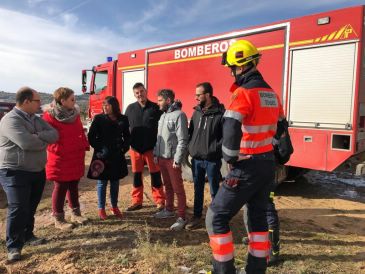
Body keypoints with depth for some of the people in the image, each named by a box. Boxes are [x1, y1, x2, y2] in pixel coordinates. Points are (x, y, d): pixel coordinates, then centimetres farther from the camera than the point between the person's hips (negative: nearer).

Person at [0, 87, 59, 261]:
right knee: (18, 209, -5)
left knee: (31, 207, 17)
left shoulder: (36, 119, 9)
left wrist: (37, 136, -19)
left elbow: (54, 135, -1)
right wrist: (44, 141, -11)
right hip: (15, 173, -8)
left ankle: (28, 235, 34)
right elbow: (27, 143, -30)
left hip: (38, 171, 8)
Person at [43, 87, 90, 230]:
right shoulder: (50, 115, -14)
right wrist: (59, 150, -15)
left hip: (76, 157, 6)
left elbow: (80, 131, 11)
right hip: (60, 159, -6)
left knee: (73, 186, 16)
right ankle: (58, 219, 18)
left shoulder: (75, 113, 7)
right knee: (60, 188, 5)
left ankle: (75, 213, 29)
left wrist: (84, 146, 3)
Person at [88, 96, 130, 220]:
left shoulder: (123, 119, 2)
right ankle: (101, 209, 21)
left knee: (115, 182, 12)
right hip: (102, 156, -2)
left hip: (117, 156, 3)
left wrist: (124, 148, -2)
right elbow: (91, 136, -4)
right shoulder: (99, 118, -4)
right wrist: (99, 149, -13)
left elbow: (127, 136, 11)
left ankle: (114, 207, 28)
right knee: (102, 183, 6)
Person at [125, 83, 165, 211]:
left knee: (155, 175, 5)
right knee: (137, 175, 12)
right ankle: (137, 201, 24)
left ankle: (160, 201, 17)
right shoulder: (130, 108, 7)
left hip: (152, 147, -3)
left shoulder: (155, 108, -2)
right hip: (135, 148, 3)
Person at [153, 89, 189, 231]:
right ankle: (169, 210, 34)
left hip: (172, 159, -8)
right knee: (167, 186, 19)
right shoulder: (162, 115, 13)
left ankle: (182, 217, 7)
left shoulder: (179, 115, -12)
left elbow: (182, 140, -17)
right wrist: (156, 154, 13)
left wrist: (177, 159, -19)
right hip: (161, 157, 8)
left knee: (178, 188, -1)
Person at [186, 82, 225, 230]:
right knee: (198, 189, 17)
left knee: (214, 191, 9)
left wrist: (215, 150, -17)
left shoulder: (220, 113, -12)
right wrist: (190, 149, 7)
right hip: (196, 159, 6)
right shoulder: (197, 112, 8)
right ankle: (197, 216, 31)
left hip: (212, 160, -5)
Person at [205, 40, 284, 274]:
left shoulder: (244, 92, -16)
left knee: (216, 218, 2)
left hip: (248, 167, -9)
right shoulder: (271, 93, 11)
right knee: (258, 217, 20)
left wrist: (232, 160, -17)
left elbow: (231, 128, -30)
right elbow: (279, 128, 17)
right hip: (269, 164, 9)